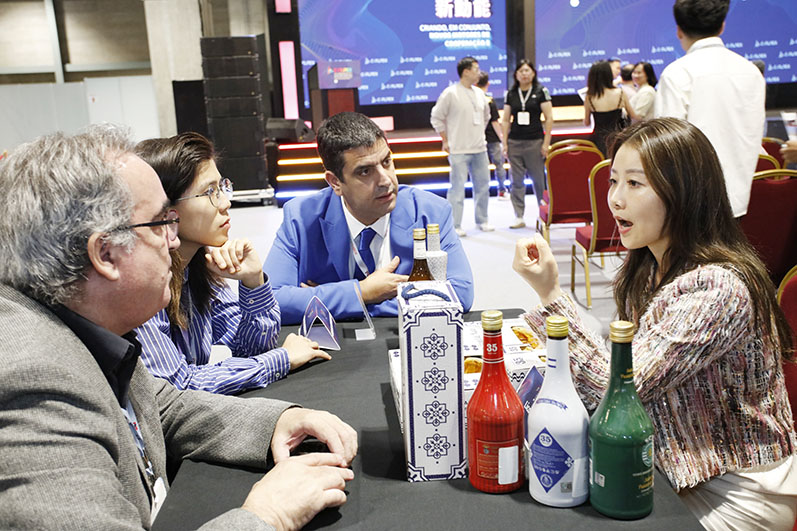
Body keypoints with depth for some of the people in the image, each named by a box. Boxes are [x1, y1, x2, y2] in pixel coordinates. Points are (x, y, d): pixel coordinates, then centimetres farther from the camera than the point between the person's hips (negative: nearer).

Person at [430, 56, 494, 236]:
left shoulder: (479, 93, 12)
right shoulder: (450, 93, -8)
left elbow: (486, 116, 28)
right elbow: (437, 117, -4)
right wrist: (445, 141, -4)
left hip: (480, 149, 7)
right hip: (459, 150, -7)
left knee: (482, 185, 11)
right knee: (458, 187, -7)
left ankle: (482, 221, 24)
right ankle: (455, 225, 0)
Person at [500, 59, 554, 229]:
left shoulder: (541, 91, 1)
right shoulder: (510, 94, 9)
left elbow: (549, 118, -1)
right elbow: (506, 120, 11)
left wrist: (546, 143, -7)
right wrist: (505, 143, 4)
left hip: (535, 141, -3)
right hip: (515, 142, 3)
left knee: (539, 179, 0)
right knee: (517, 181, 4)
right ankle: (519, 217, 9)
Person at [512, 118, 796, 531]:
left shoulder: (719, 288, -28)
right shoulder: (648, 268, -1)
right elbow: (626, 366, 4)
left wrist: (551, 295, -32)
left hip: (737, 489, -7)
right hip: (680, 468, 7)